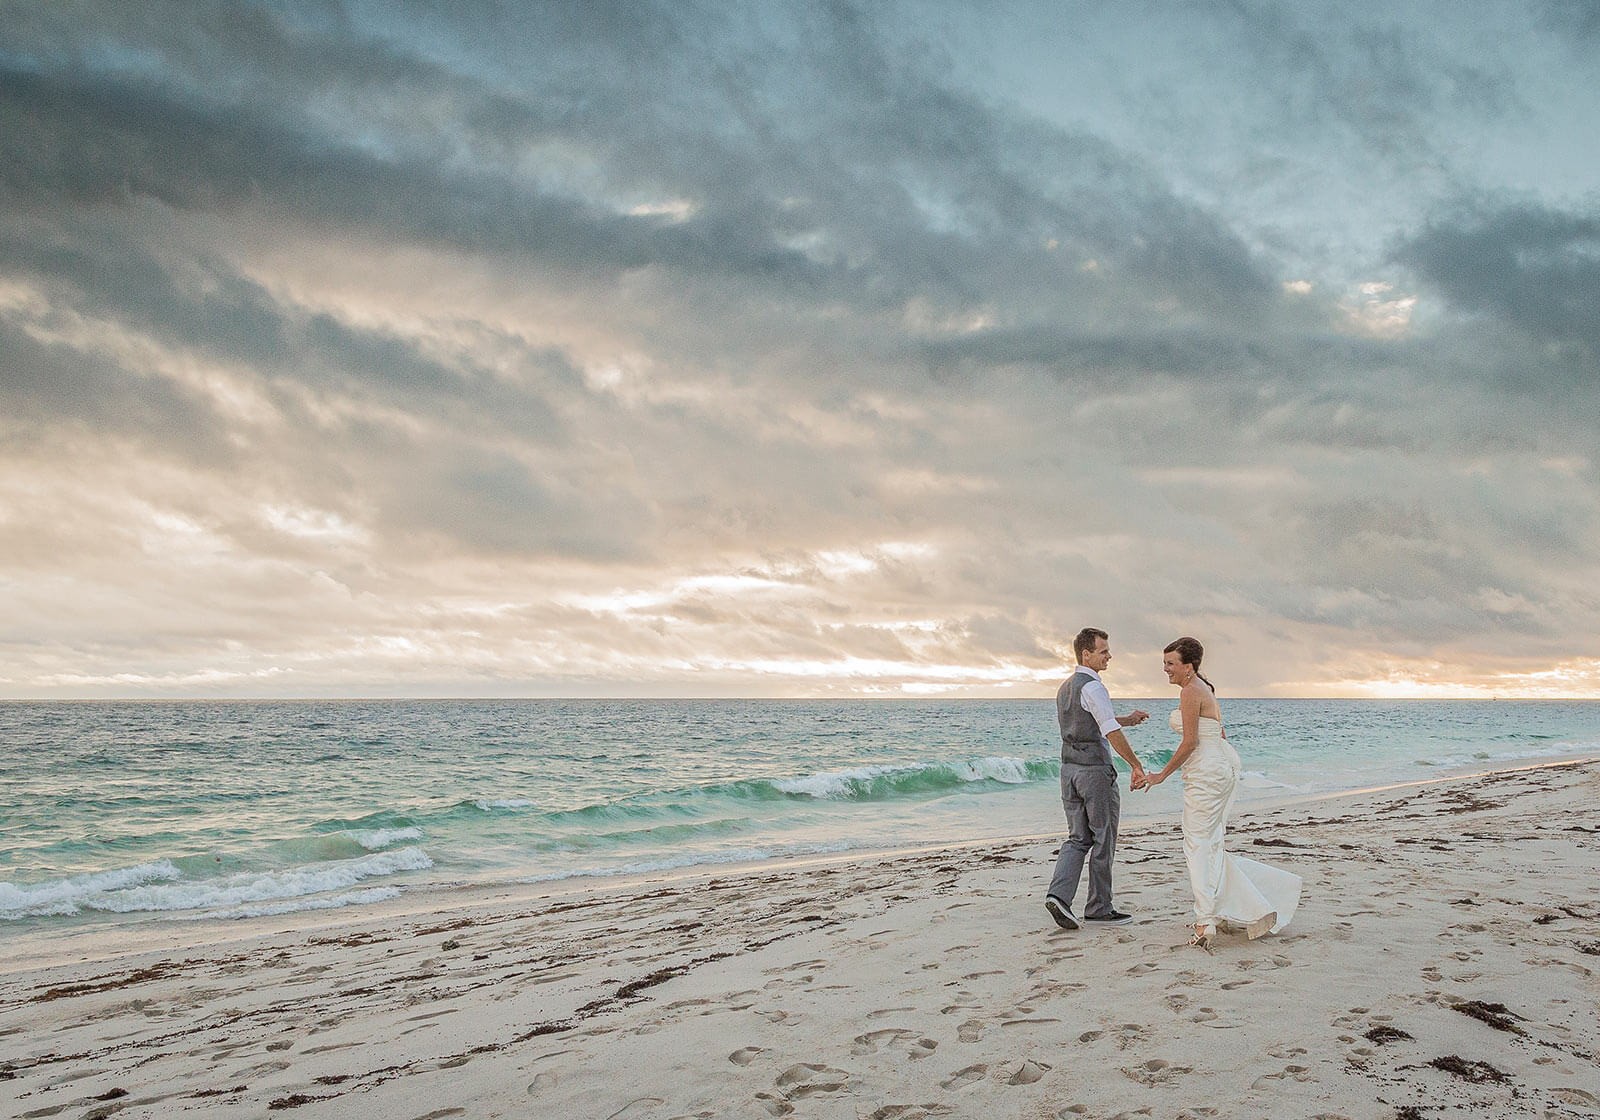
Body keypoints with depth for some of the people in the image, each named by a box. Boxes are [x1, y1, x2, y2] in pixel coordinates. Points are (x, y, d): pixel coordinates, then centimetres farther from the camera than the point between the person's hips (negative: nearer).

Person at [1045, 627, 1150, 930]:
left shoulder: (1065, 687, 14)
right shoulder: (1092, 687, -15)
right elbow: (1111, 732, -21)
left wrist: (1128, 719, 20)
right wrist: (1136, 765, -16)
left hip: (1069, 770, 8)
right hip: (1095, 771, -8)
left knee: (1078, 839, 11)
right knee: (1103, 841, 5)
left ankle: (1059, 894, -7)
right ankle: (1098, 908, 13)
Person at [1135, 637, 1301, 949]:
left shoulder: (1190, 691, -13)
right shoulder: (1204, 688, 17)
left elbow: (1190, 742, -17)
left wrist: (1161, 776, -10)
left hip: (1206, 771, -10)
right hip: (1223, 765, 10)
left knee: (1199, 844, -5)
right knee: (1208, 843, 13)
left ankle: (1206, 921, -6)